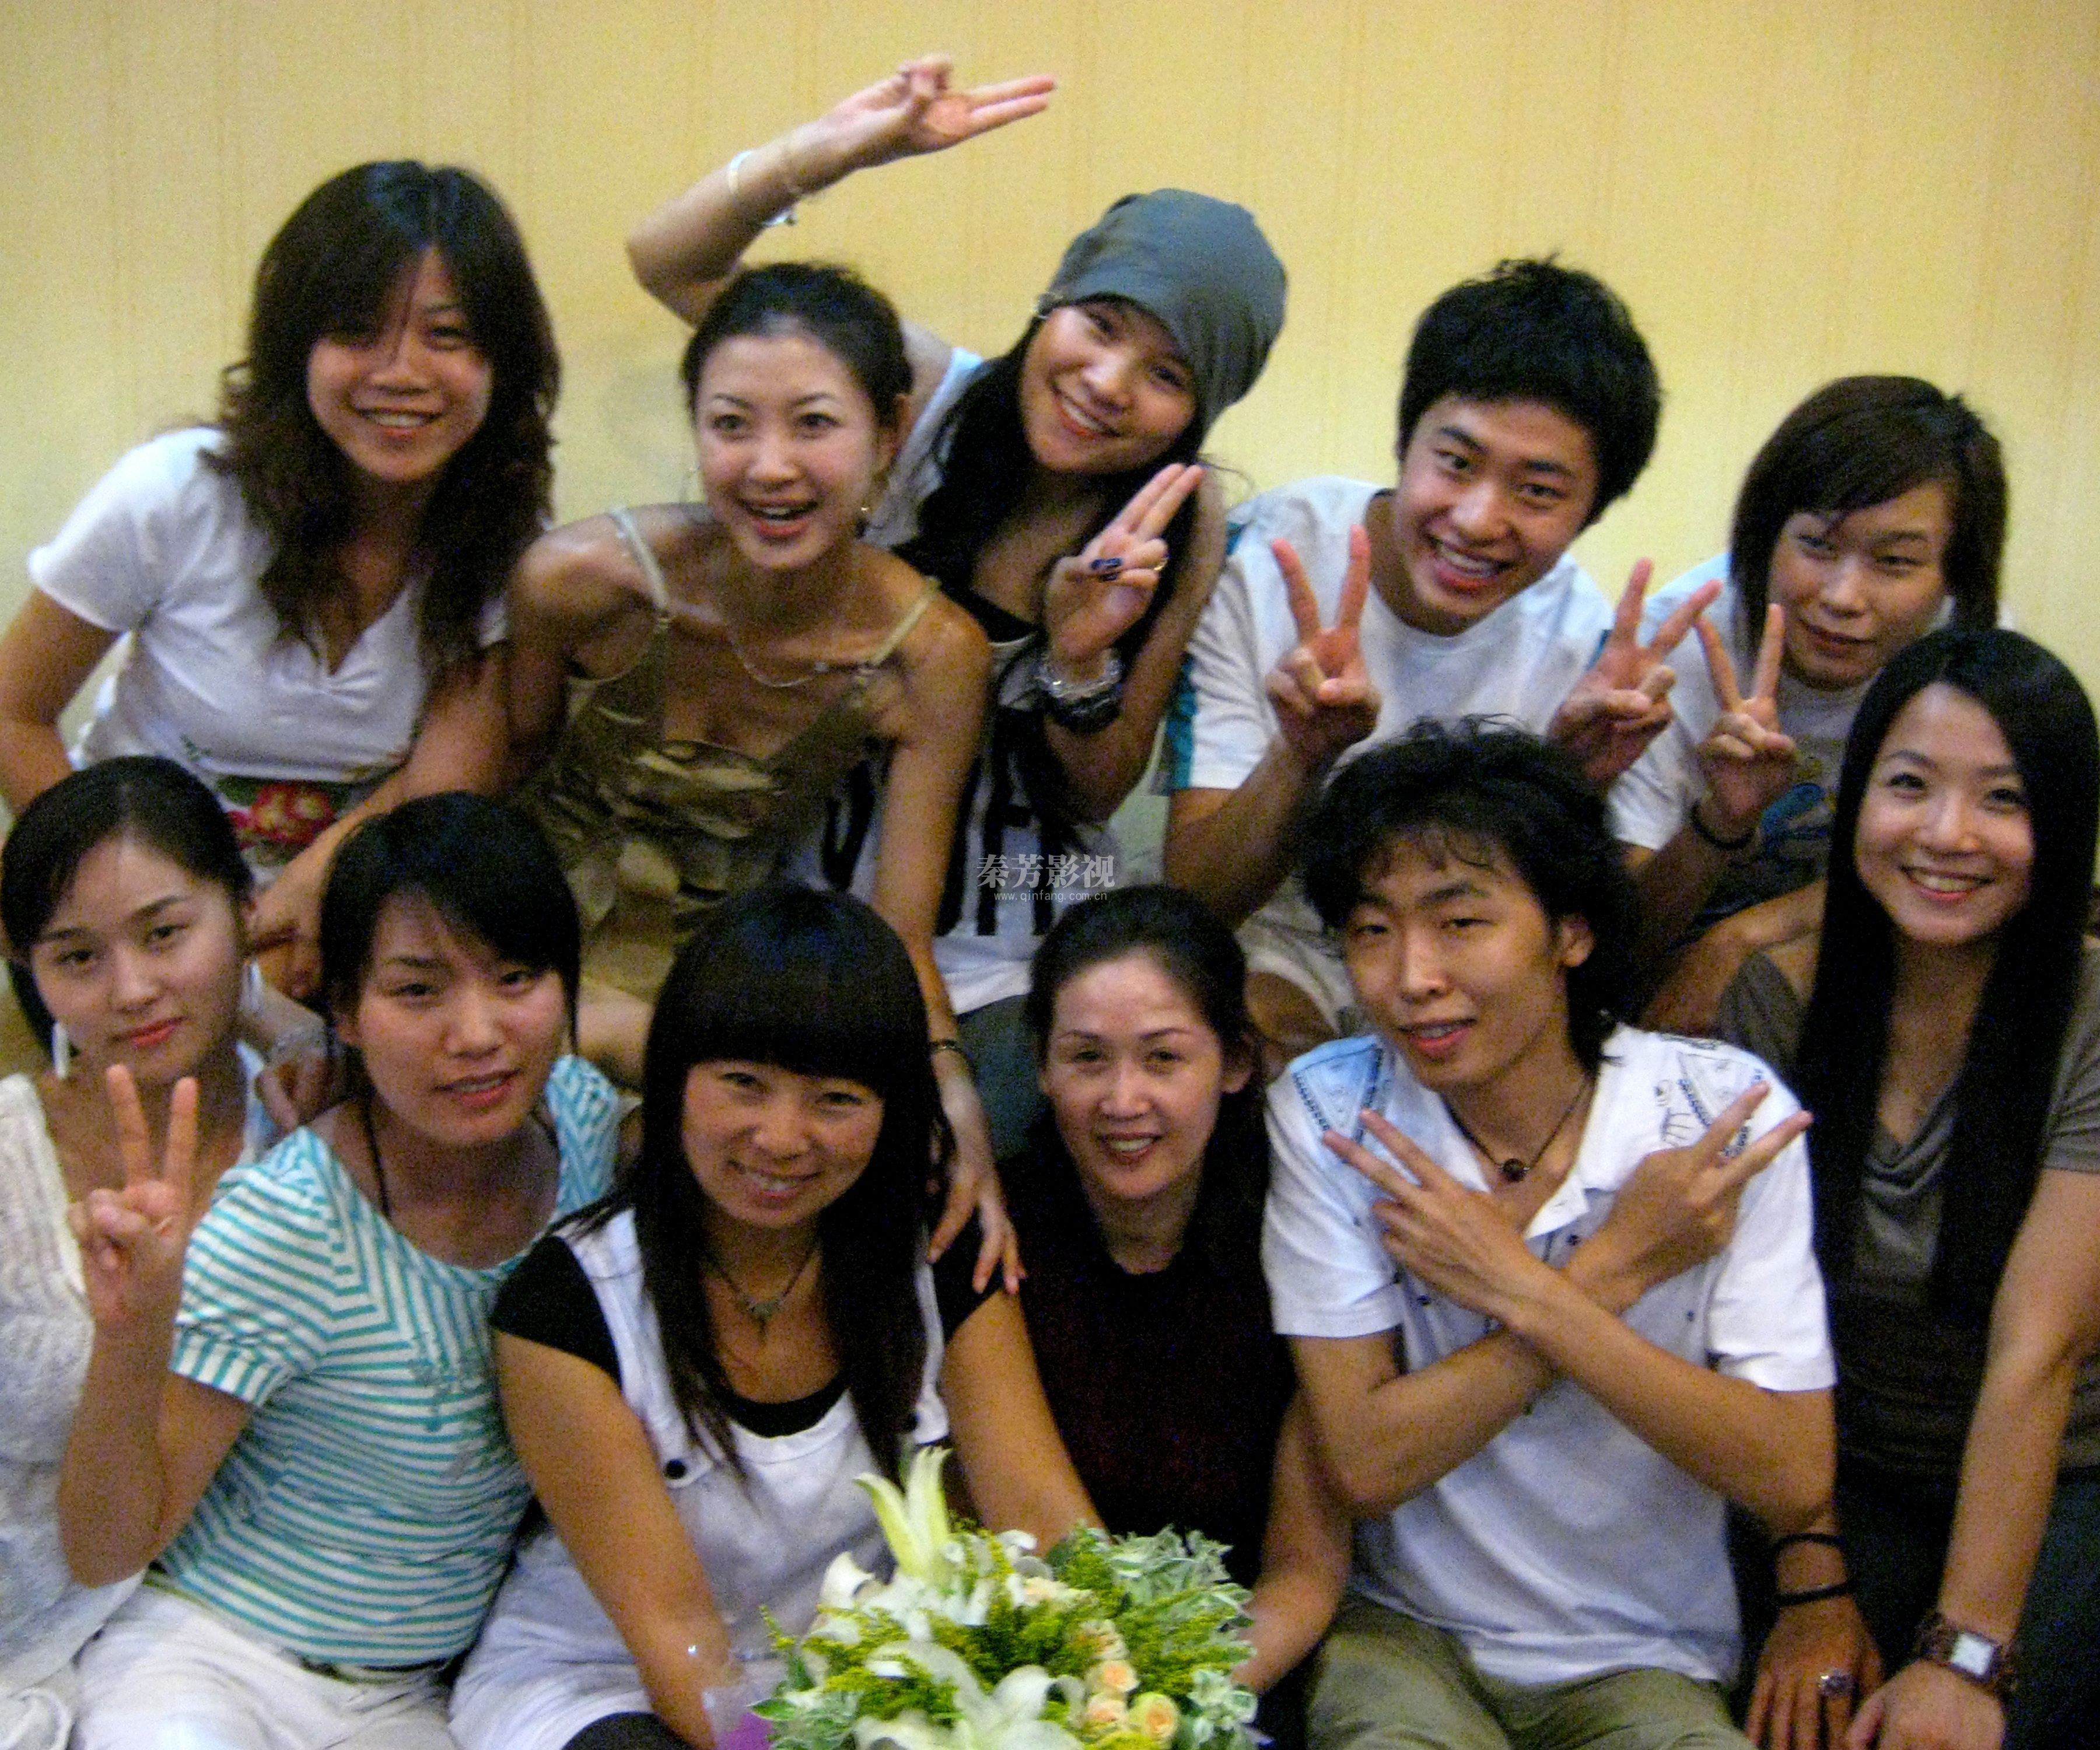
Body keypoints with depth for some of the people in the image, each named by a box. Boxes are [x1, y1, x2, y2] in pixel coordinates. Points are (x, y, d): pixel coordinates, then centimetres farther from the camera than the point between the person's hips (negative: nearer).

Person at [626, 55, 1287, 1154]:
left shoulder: (1184, 530, -5)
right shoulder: (919, 395, -7)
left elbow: (1102, 791, -2)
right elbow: (667, 261, -10)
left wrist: (1081, 657, -22)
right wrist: (843, 147, -24)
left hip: (1014, 968, 0)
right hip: (825, 906, 0)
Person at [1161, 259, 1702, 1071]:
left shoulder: (1588, 640, -11)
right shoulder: (1261, 560, -18)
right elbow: (1193, 900, -20)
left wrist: (1577, 784, -28)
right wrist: (1304, 755, -39)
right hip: (1273, 943, -3)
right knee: (1262, 1021, -35)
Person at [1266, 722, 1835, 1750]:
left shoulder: (1724, 1112, -11)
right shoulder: (1327, 1109, -10)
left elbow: (1793, 1483, -15)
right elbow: (1364, 1463, -14)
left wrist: (1526, 1293, -23)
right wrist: (1616, 1267, -20)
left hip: (1644, 1661, 1)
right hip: (1404, 1632, -1)